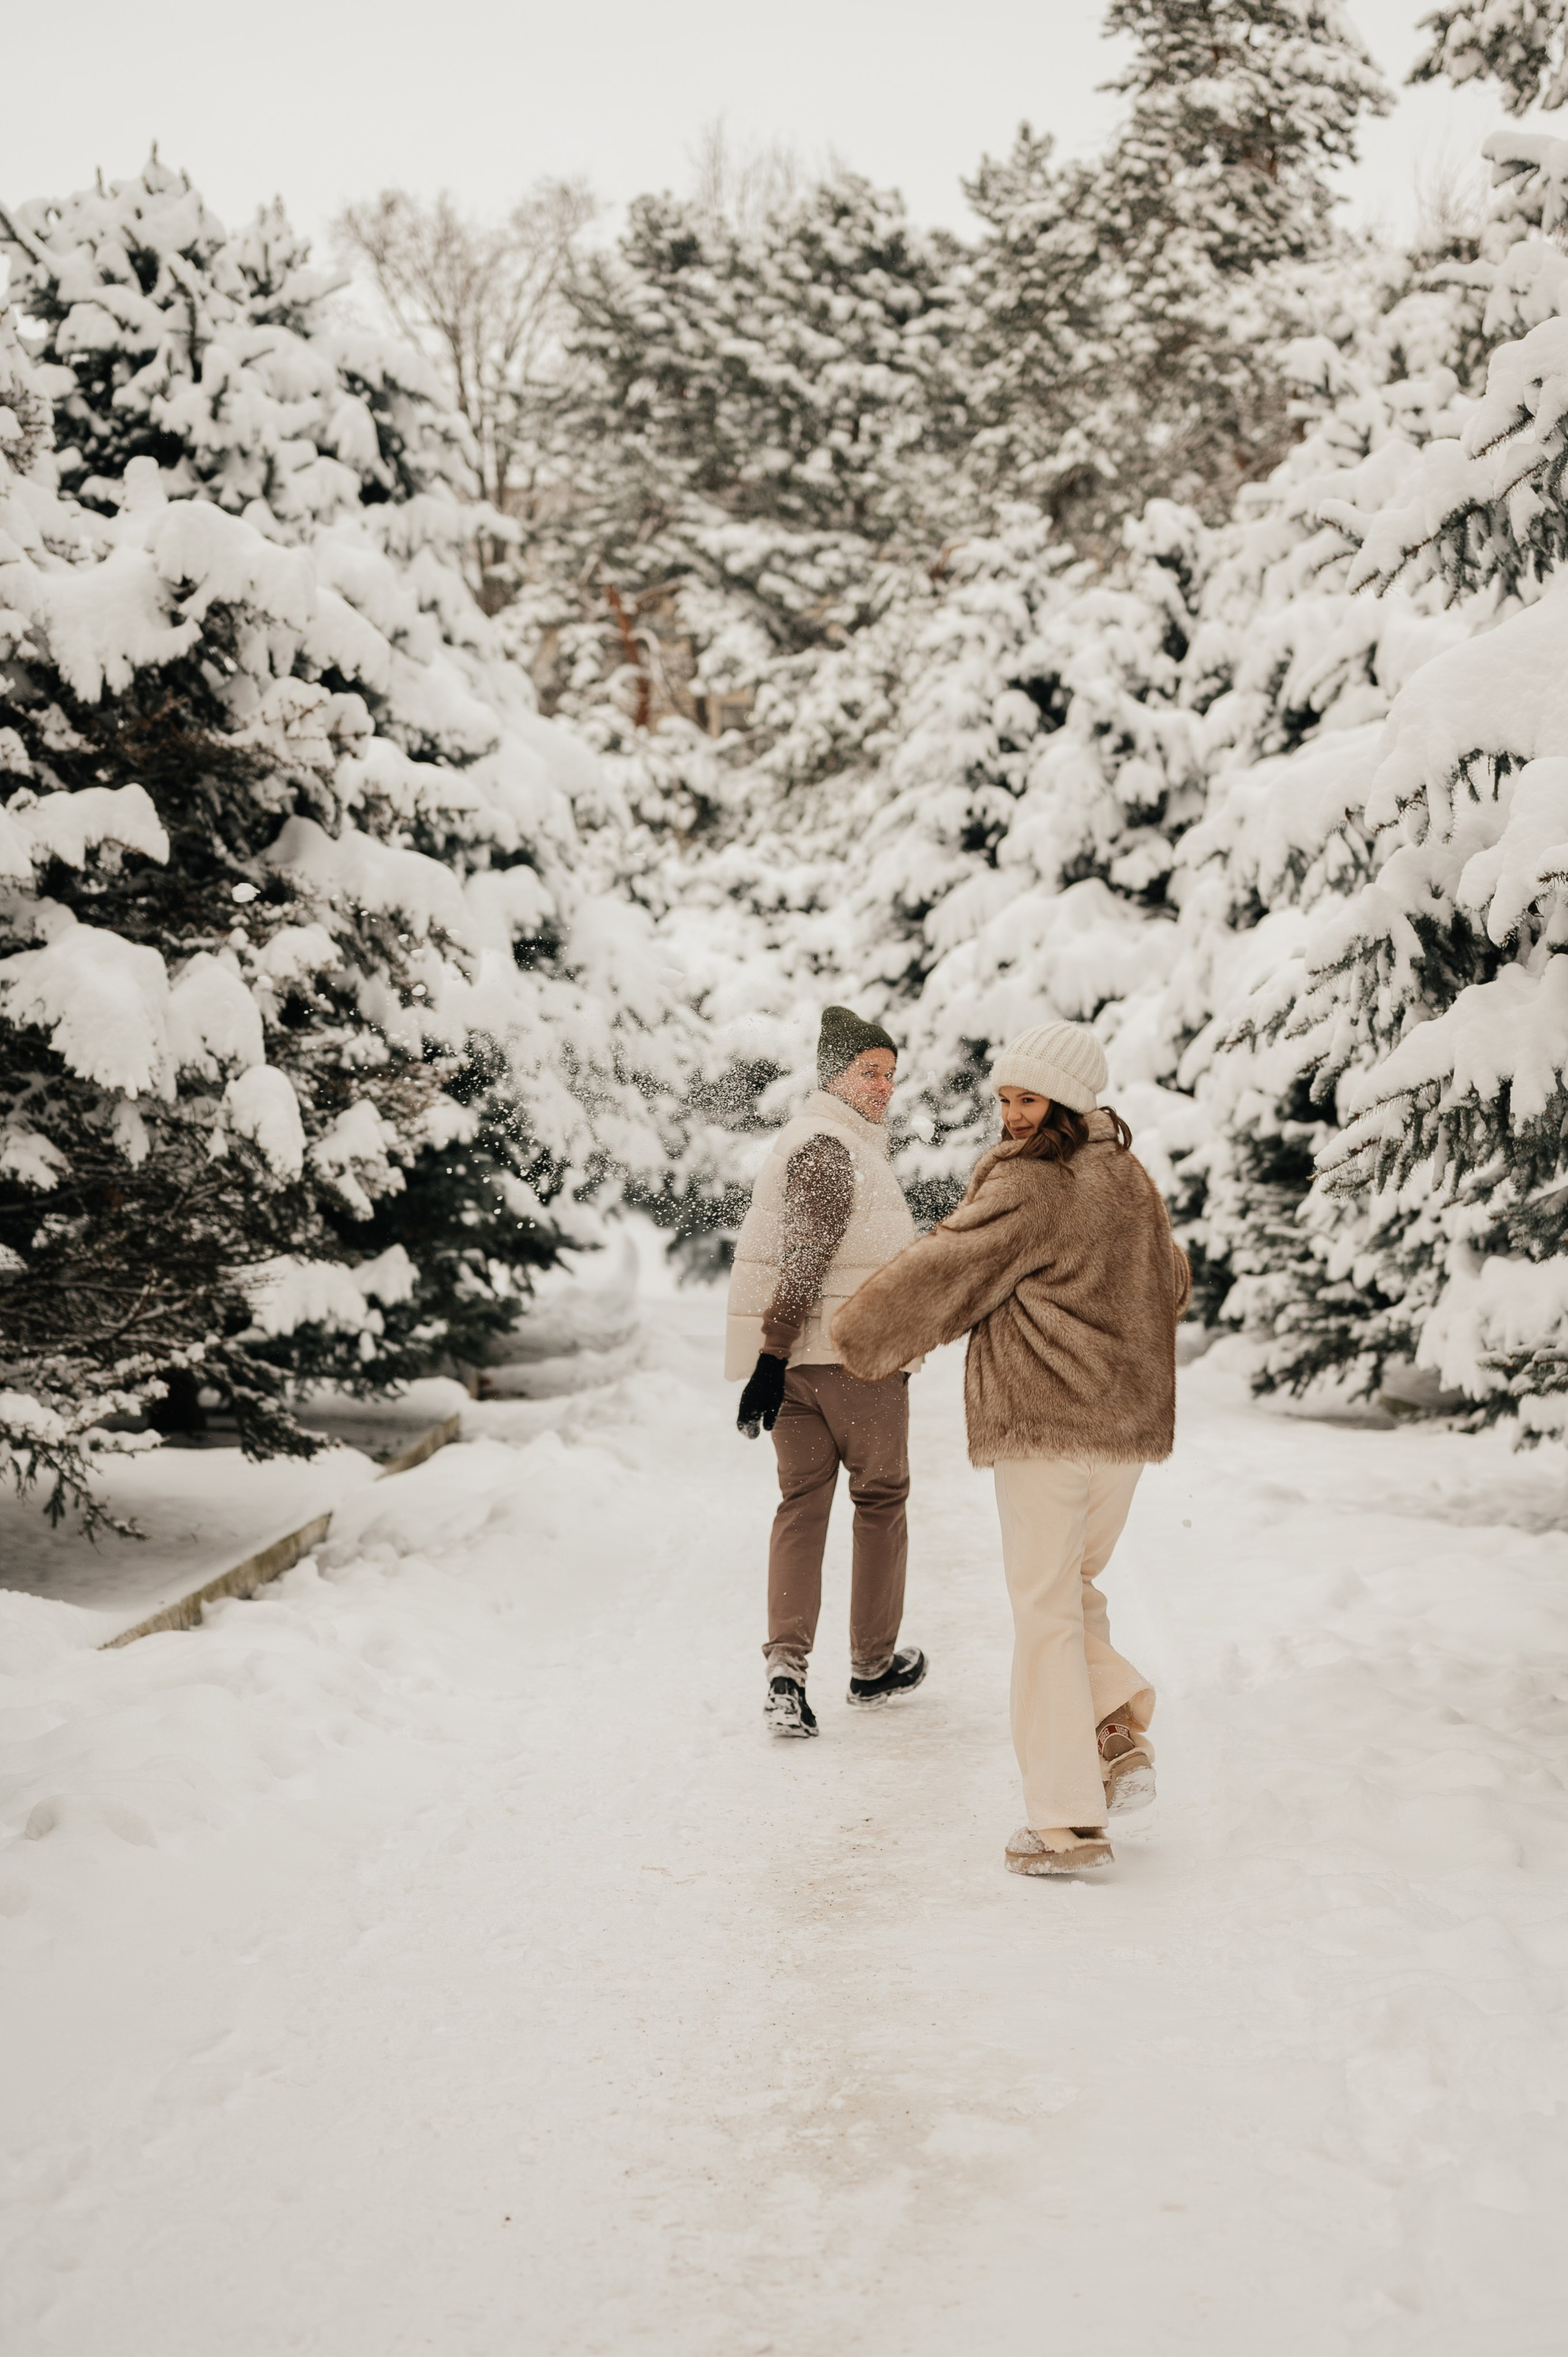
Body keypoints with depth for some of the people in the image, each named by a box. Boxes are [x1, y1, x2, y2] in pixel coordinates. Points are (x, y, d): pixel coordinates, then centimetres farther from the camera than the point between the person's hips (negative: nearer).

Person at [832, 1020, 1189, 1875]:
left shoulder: (1027, 1187, -13)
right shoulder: (1133, 1182, 12)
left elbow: (943, 1268, -11)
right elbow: (1173, 1283, 26)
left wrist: (862, 1330, 4)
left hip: (1044, 1424, -7)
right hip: (1129, 1422, 7)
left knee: (1043, 1611, -1)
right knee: (1073, 1587, 23)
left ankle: (1066, 1821, 0)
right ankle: (1120, 1726, 3)